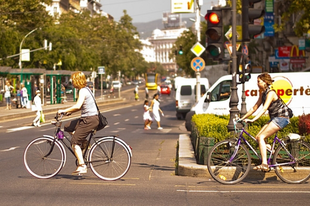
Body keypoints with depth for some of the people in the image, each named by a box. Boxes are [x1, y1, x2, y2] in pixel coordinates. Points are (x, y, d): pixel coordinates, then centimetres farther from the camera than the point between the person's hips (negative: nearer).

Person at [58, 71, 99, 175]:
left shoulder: (83, 91, -16)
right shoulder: (85, 89, 14)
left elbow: (78, 106, -29)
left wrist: (64, 111, -22)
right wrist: (70, 111, 15)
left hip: (89, 120, -10)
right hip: (87, 118, 10)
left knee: (75, 142, -8)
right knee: (68, 127, 16)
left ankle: (82, 166, -9)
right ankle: (84, 142, 15)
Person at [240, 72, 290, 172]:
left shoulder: (270, 93, -17)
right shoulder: (263, 93, 10)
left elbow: (264, 109, -29)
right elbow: (255, 107, 13)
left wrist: (253, 120, -38)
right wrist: (243, 118, 9)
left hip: (281, 118, -9)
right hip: (274, 118, 9)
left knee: (261, 137, -19)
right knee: (258, 137, -2)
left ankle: (264, 164, -24)